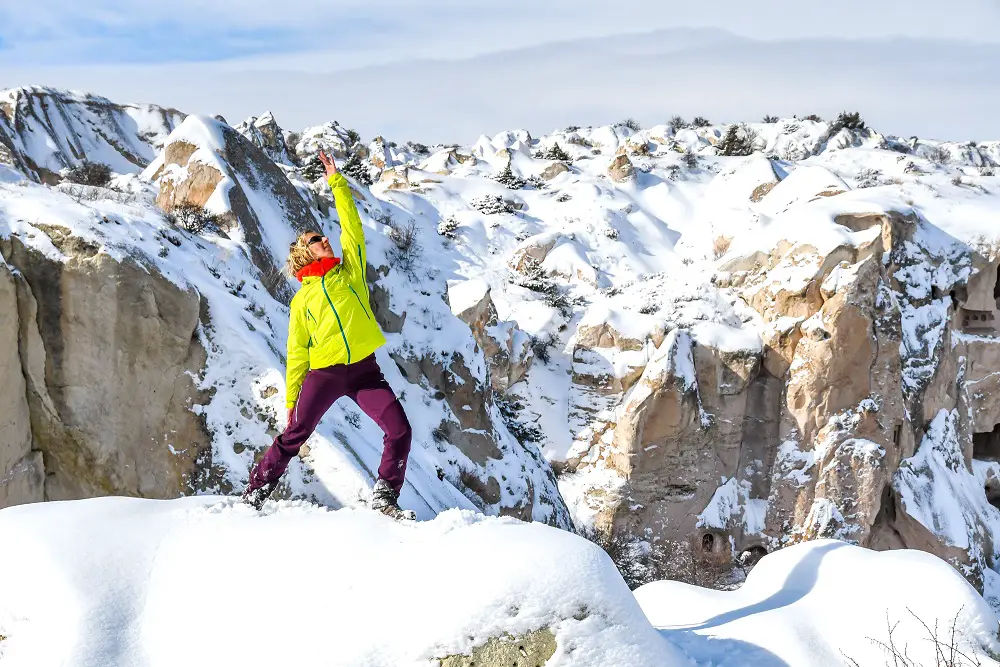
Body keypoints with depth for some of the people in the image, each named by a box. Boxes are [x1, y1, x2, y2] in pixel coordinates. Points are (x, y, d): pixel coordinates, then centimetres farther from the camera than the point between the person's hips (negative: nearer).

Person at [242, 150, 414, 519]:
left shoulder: (350, 270, 14)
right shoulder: (302, 300, 10)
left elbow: (351, 224, 7)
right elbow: (296, 353, 11)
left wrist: (337, 182, 5)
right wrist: (291, 398, 7)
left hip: (364, 370, 1)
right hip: (323, 374, -1)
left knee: (400, 431, -11)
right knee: (293, 436, -2)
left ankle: (384, 498, 1)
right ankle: (253, 495, 10)